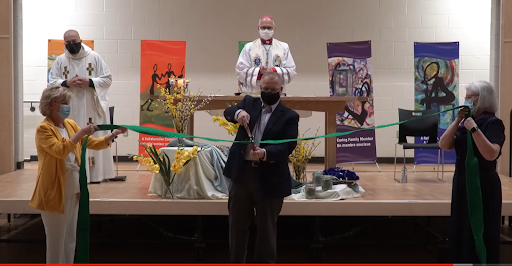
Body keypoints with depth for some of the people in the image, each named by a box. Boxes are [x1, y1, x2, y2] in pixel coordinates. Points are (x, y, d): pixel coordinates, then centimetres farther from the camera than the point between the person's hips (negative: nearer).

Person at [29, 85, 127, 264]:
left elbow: (92, 143, 10)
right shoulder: (43, 129, -12)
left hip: (73, 188, 7)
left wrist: (113, 135, -2)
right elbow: (60, 150, -26)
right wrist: (81, 133, -28)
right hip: (55, 190, -7)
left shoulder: (71, 124, 10)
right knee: (57, 240, 2)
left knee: (70, 238, 15)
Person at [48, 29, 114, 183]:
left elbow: (107, 79, 0)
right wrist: (67, 83, -13)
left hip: (92, 108, -1)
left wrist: (89, 82, -14)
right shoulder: (60, 60, 7)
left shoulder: (94, 57, 2)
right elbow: (52, 82, 5)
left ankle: (94, 172, 4)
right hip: (69, 109, 2)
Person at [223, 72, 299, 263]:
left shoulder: (289, 116, -1)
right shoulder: (249, 102, 10)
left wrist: (265, 152, -30)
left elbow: (288, 146, -12)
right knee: (237, 224, 12)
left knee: (266, 228, 7)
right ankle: (236, 262, 26)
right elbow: (227, 112, -5)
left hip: (269, 178, -3)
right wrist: (238, 113, -29)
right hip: (242, 173, 3)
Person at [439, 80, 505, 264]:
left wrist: (474, 129, -28)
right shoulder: (466, 122, 9)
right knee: (461, 232, 15)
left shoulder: (493, 123, -13)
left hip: (483, 186, -7)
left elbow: (491, 154, -27)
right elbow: (444, 145, 0)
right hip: (462, 183, 7)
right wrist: (457, 121, -9)